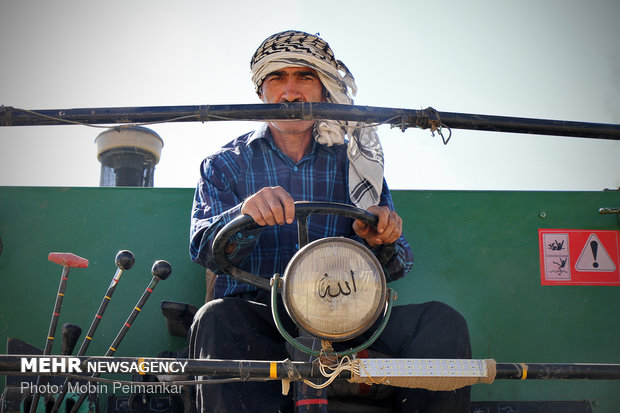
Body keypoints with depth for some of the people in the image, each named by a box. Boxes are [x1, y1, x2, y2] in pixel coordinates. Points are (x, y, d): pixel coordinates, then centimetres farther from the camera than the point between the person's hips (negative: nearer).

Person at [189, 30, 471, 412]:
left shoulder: (353, 160, 17)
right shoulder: (225, 164, 14)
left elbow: (395, 267, 13)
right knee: (215, 320, -35)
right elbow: (204, 248, -4)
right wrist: (244, 215, -26)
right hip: (256, 311, -1)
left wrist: (381, 241, -12)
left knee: (443, 323, -22)